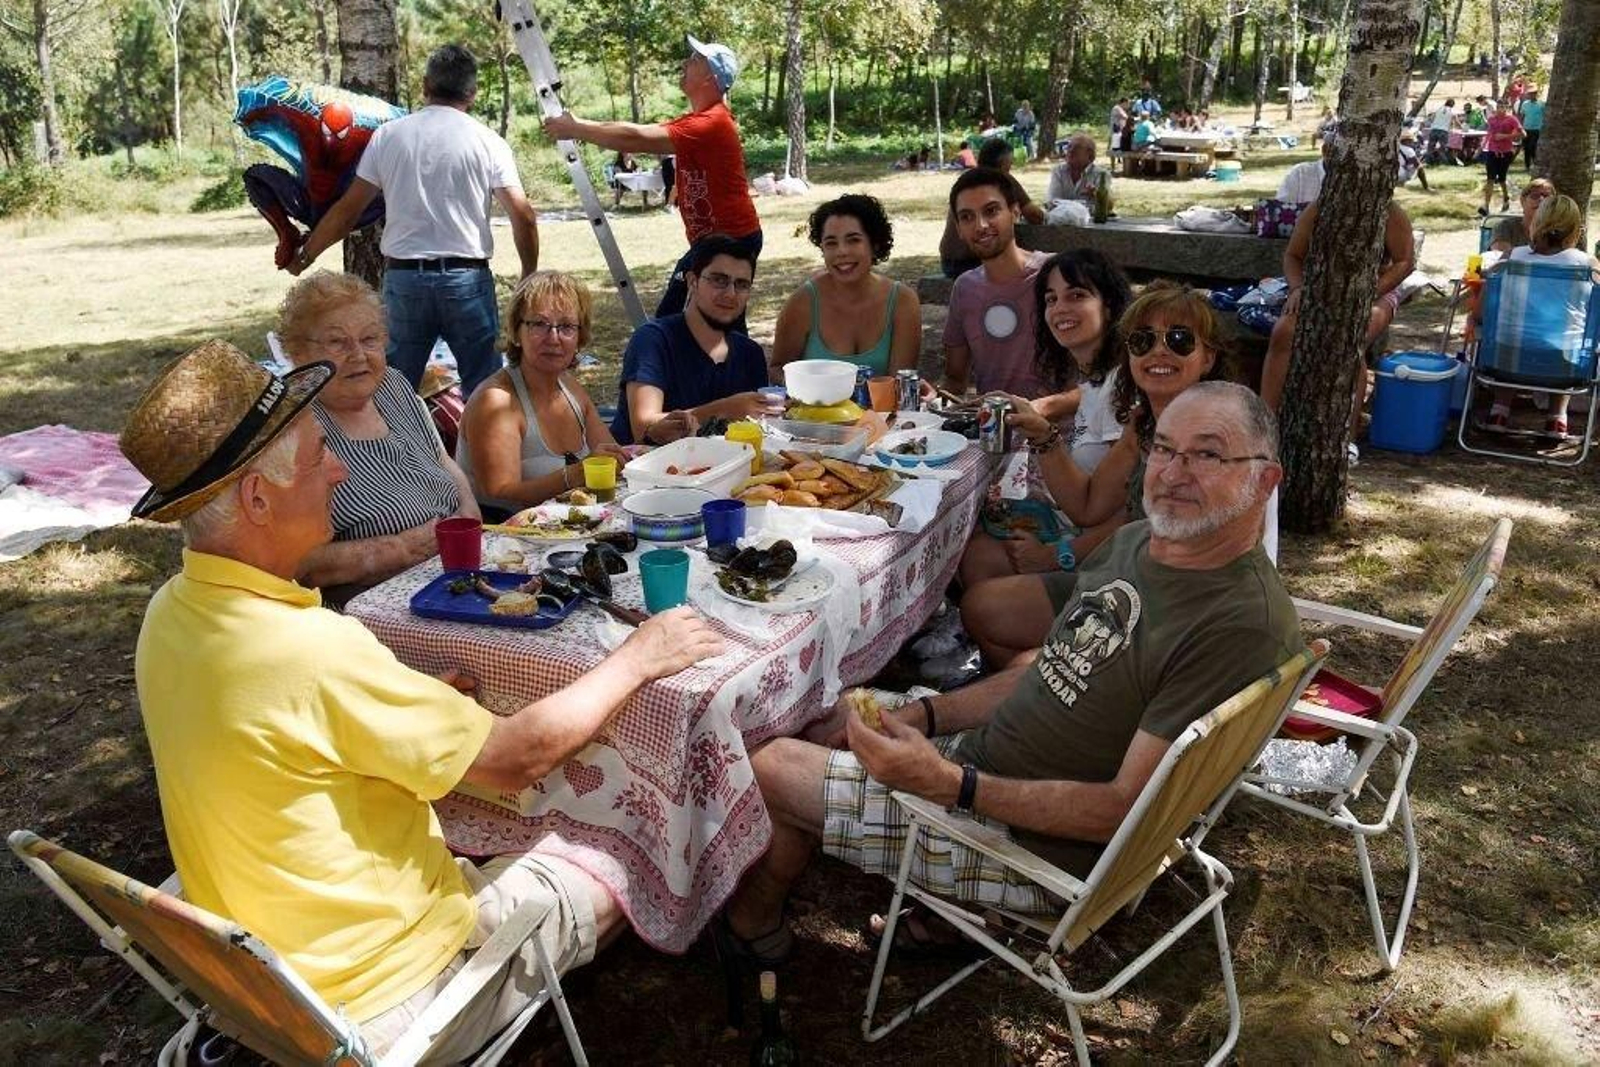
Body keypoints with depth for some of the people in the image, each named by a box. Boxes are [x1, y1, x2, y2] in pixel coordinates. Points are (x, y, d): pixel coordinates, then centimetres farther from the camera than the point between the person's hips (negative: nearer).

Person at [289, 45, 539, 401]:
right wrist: (529, 276, 6)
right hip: (467, 280, -2)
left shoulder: (388, 135, 6)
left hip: (403, 278, 2)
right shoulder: (488, 142, 0)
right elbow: (523, 216, -7)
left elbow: (347, 211, 8)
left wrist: (305, 255, 21)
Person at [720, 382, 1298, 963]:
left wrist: (949, 784, -32)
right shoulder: (1137, 540, 3)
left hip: (1035, 845, -9)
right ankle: (941, 903, 17)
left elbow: (1126, 809, -25)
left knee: (772, 767, -6)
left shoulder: (1246, 626, -25)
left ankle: (752, 923, 27)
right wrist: (922, 714, 1)